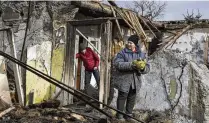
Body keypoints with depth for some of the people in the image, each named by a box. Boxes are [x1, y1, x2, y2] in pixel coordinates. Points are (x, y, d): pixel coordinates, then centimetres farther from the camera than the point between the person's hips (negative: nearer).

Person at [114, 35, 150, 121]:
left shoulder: (141, 54, 4)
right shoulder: (122, 53, -6)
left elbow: (147, 68, 1)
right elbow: (117, 64, -22)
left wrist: (143, 67, -25)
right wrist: (131, 64, -32)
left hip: (135, 81, 4)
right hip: (123, 80, -3)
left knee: (132, 99, 13)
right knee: (122, 97, 4)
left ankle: (128, 115, 29)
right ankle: (119, 115, 20)